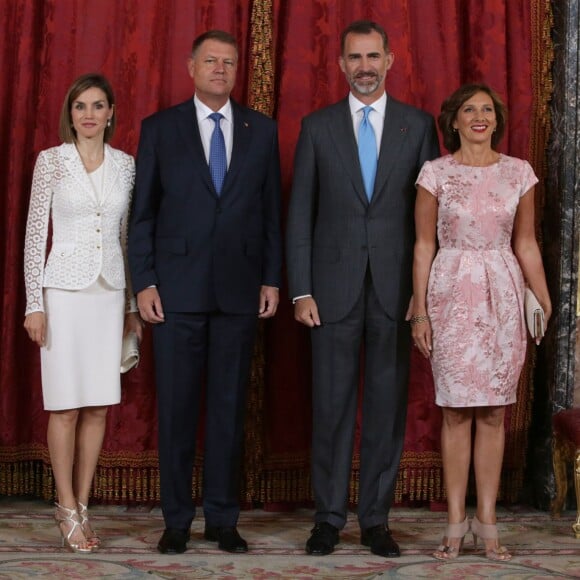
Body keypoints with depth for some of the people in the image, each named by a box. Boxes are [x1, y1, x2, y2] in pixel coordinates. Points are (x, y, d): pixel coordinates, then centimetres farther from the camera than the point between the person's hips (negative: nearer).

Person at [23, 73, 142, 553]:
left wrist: (134, 304, 11)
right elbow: (35, 233, -2)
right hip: (64, 291, -3)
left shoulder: (127, 166, 7)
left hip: (111, 293, 3)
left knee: (99, 405, 5)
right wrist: (34, 302, -7)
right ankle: (68, 510, 10)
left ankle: (82, 506, 15)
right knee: (66, 405, -1)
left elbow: (129, 236, 12)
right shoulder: (51, 161, -1)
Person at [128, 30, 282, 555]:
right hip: (178, 289, -1)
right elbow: (143, 212, 3)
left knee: (229, 406, 6)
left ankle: (223, 518, 14)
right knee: (176, 406, 2)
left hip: (240, 289, 1)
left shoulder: (262, 131, 9)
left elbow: (272, 210, 9)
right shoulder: (159, 129, 5)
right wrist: (144, 282, -4)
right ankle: (177, 520, 12)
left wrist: (272, 279, 3)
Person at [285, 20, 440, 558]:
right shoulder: (317, 127, 6)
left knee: (387, 404, 5)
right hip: (334, 287, 0)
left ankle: (376, 518, 14)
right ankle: (328, 517, 13)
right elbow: (299, 214, 4)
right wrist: (301, 291, -3)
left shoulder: (419, 125, 6)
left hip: (396, 289, 0)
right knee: (331, 406, 3)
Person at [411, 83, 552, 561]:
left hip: (503, 296, 2)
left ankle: (486, 520, 11)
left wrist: (546, 304, 3)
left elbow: (526, 245, 9)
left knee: (494, 411, 4)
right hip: (452, 295, -2)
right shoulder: (436, 173, 1)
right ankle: (456, 521, 9)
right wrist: (419, 310, -4)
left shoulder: (519, 173, 6)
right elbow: (424, 245, 1)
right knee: (457, 410, 1)